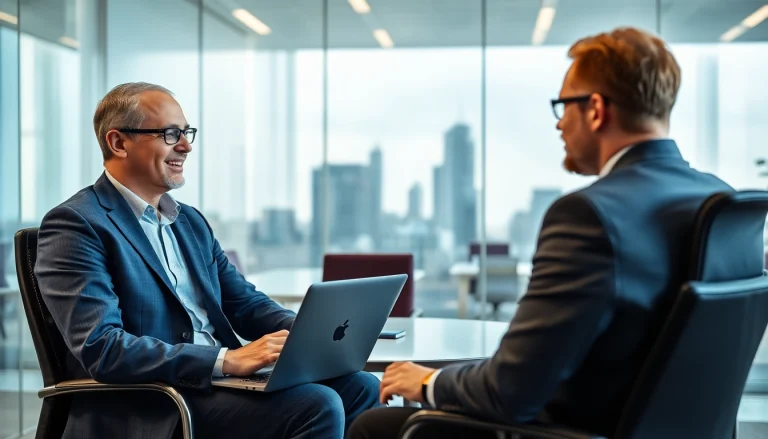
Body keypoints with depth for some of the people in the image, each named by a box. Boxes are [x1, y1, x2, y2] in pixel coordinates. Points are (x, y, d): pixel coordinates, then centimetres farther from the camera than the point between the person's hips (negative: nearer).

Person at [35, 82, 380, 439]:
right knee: (318, 406, -23)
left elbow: (245, 303, 18)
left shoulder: (191, 221, 17)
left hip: (222, 378, 8)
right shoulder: (75, 224, -9)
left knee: (359, 386, -7)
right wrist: (229, 359, -25)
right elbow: (101, 348, -20)